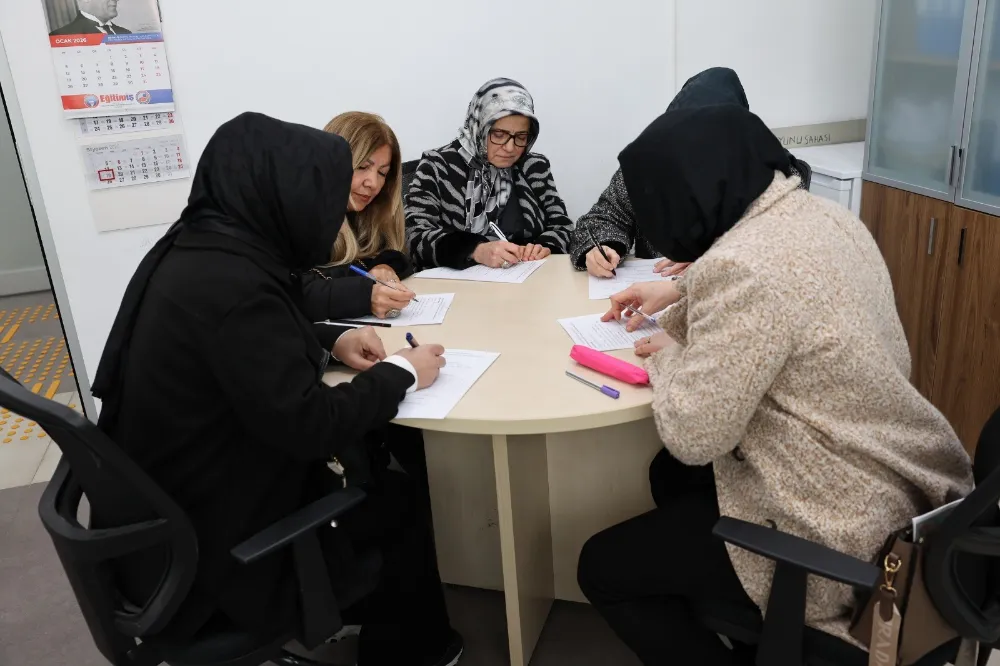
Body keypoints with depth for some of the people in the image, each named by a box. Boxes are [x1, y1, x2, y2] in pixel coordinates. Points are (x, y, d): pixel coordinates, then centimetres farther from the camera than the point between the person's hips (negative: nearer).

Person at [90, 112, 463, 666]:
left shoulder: (191, 247, -1)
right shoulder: (230, 281, -31)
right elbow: (308, 425, -30)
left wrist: (332, 340, 3)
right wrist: (400, 373, -15)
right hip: (207, 537, -8)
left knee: (379, 468, 18)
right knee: (399, 504, 8)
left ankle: (362, 611, 38)